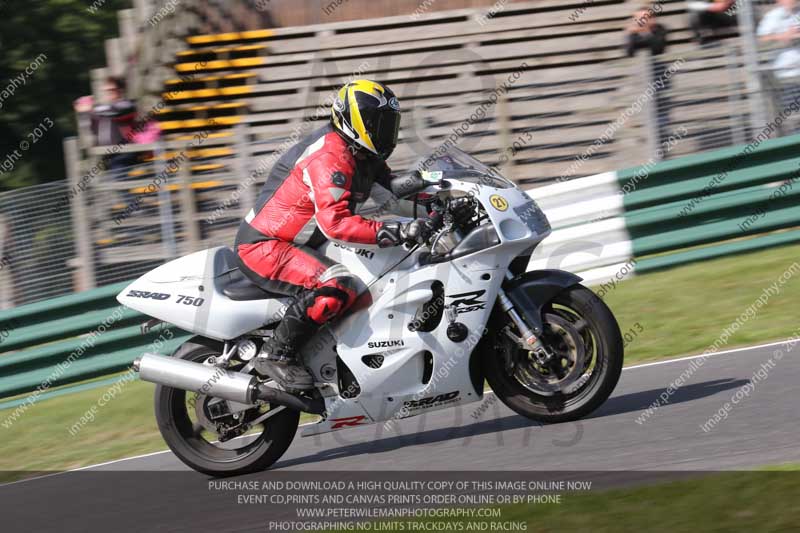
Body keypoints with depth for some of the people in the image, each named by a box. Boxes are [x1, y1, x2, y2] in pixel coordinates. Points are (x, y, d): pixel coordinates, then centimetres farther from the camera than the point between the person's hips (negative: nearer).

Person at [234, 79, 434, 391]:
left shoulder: (362, 155, 8)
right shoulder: (330, 158, -23)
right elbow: (334, 222, -35)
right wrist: (397, 233, -40)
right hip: (262, 247, -11)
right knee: (336, 286, -34)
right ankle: (276, 354, -21)